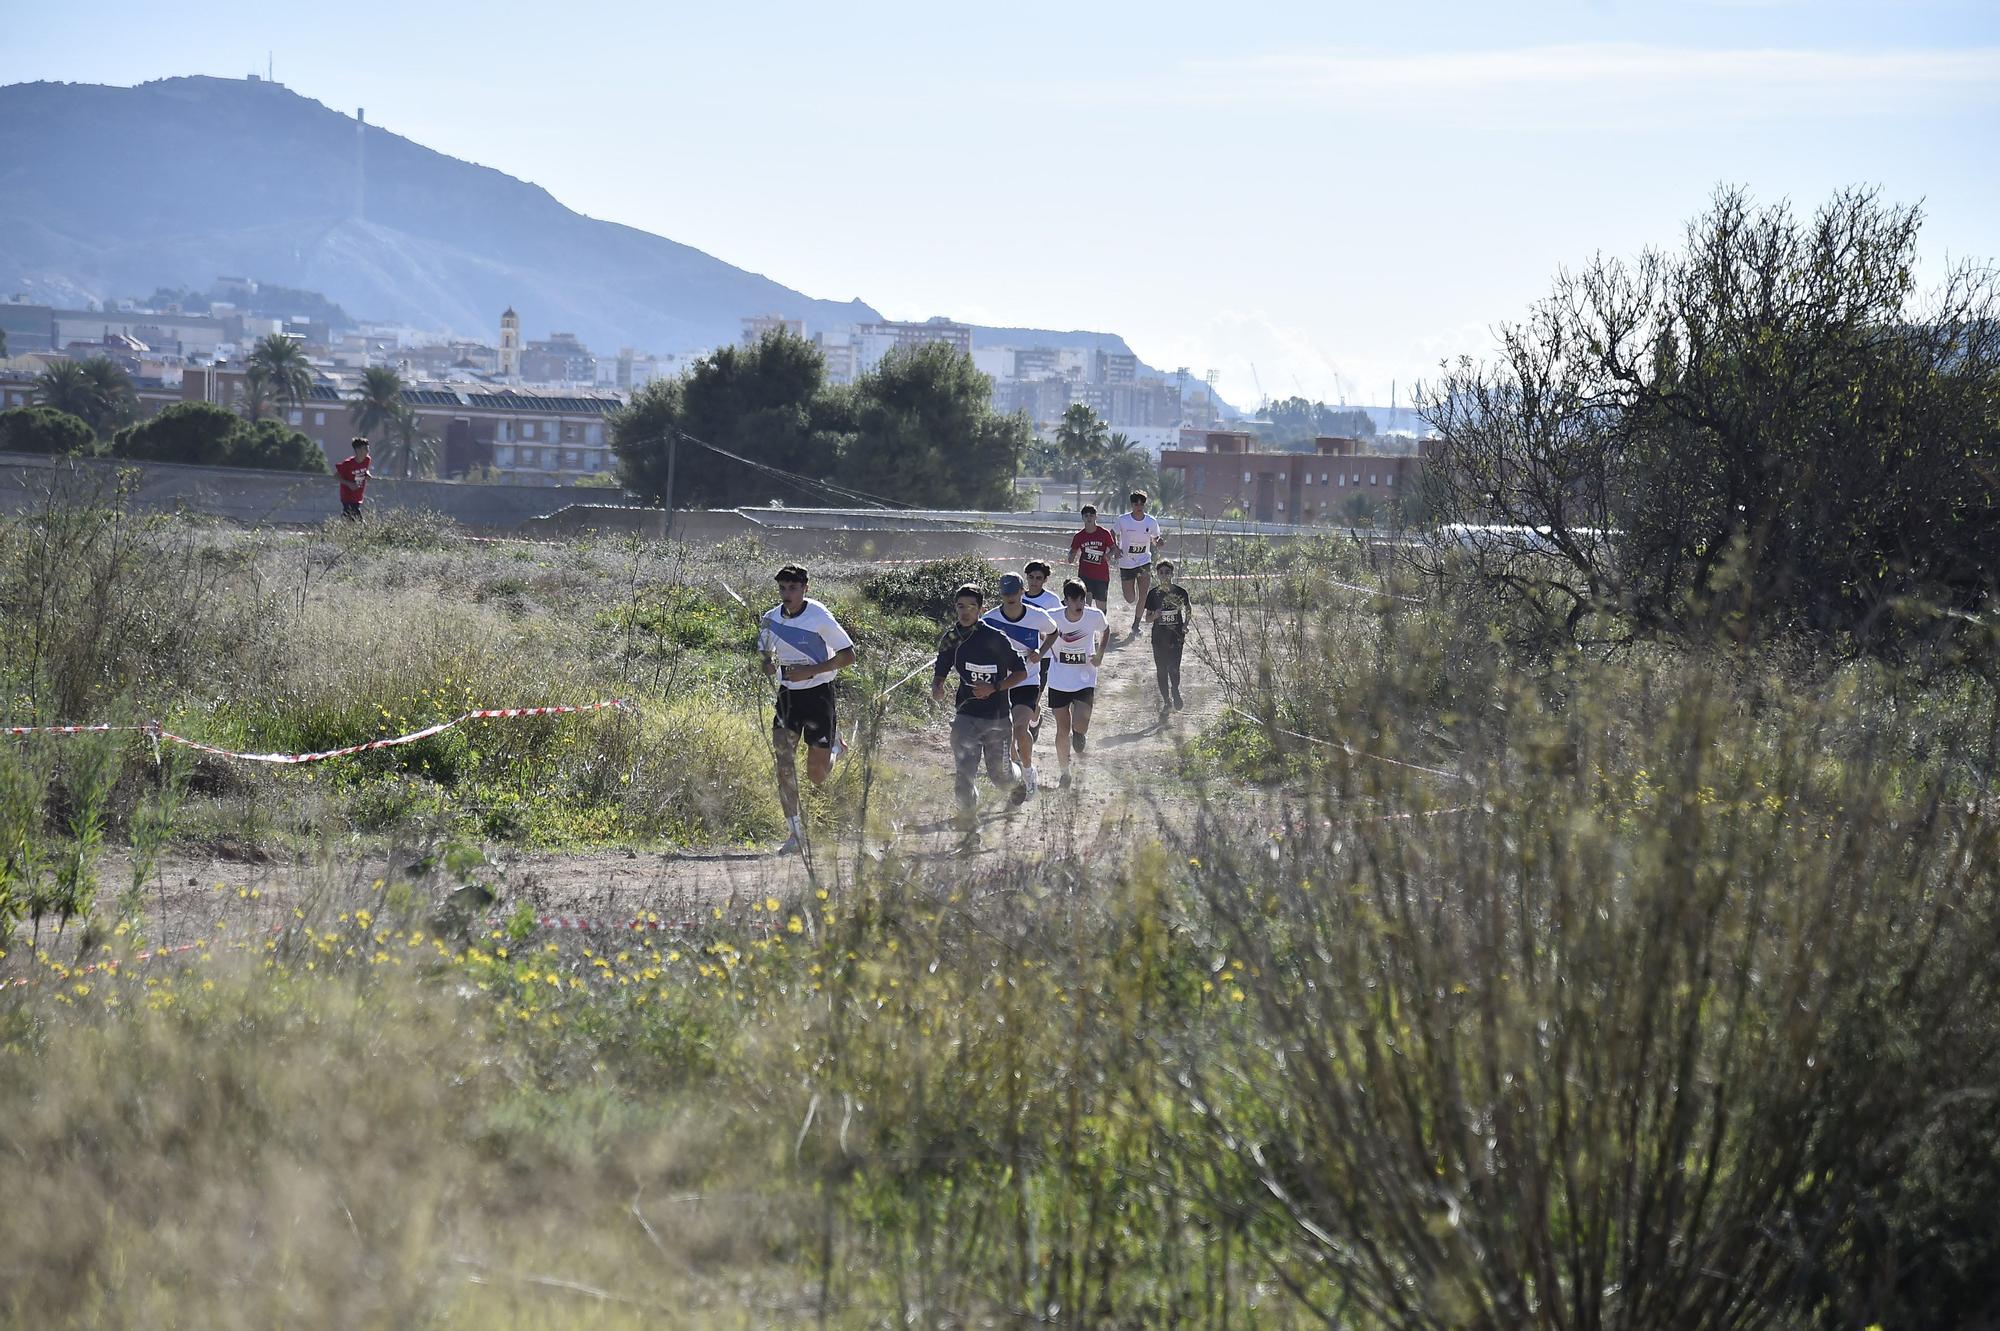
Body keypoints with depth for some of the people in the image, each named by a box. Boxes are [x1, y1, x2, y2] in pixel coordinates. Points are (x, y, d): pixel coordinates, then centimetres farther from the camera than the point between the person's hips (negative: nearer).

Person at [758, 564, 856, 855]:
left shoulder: (819, 617, -15)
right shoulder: (770, 620, 0)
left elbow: (848, 655, -11)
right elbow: (765, 655, 16)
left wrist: (809, 670, -21)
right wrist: (768, 665, -9)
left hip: (818, 693, -4)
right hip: (788, 696, 4)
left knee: (817, 774, 2)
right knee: (783, 757, -16)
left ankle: (833, 743, 40)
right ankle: (795, 833, -12)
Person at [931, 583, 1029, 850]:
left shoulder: (996, 638, -11)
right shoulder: (951, 639, 1)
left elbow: (1021, 673, -4)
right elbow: (940, 672, 12)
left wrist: (994, 688, -18)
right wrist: (937, 688, -11)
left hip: (997, 718, -2)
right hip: (966, 715, 2)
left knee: (999, 774, 9)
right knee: (963, 775, -11)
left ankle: (1020, 780, 47)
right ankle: (970, 833, -2)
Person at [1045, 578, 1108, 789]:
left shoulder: (1095, 616, -12)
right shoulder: (1054, 618, -14)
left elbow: (1105, 630, 11)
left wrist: (1100, 654, 0)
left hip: (1085, 680, 0)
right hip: (1058, 681, 0)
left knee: (1080, 728, -13)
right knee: (1063, 730, 5)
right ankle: (1065, 771, 24)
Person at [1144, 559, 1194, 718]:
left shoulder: (1180, 592, -2)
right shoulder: (1153, 594, 0)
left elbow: (1188, 610, 16)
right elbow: (1148, 618, 6)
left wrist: (1185, 626, 1)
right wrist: (1155, 616, -16)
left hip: (1176, 637, -2)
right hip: (1159, 638, 2)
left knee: (1173, 668, -12)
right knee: (1161, 671, 4)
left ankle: (1175, 691, 19)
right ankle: (1166, 702, 18)